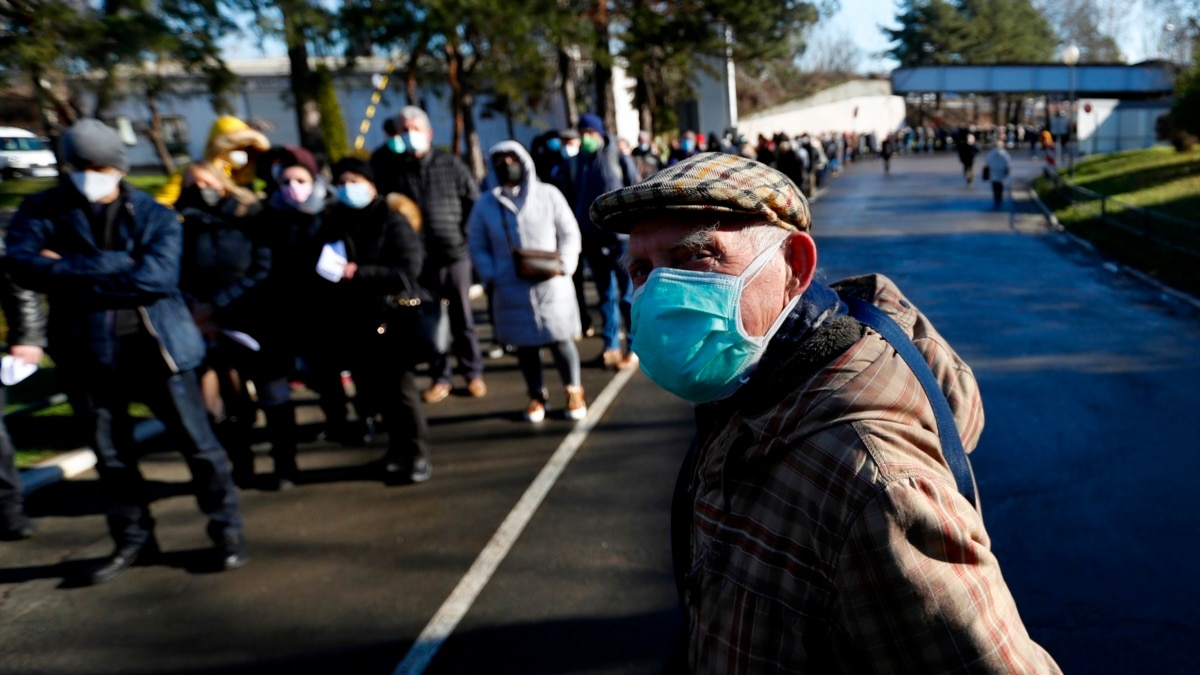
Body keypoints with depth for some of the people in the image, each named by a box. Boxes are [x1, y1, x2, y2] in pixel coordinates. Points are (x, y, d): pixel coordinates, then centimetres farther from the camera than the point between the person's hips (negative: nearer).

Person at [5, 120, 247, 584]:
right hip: (87, 353, 3)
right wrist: (118, 266, -20)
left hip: (156, 347, -2)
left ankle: (227, 530, 18)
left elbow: (157, 277, -18)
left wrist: (72, 271, -14)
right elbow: (23, 265, -14)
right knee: (110, 455, 14)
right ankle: (133, 540, 32)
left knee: (197, 442, 2)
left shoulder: (155, 216, -2)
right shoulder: (42, 211, 3)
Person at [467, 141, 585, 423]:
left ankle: (574, 391, 20)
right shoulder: (485, 204, 6)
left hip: (551, 285, -1)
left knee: (560, 339, 2)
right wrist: (491, 275, -6)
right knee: (525, 344, 8)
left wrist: (562, 265, -11)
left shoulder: (548, 195, 2)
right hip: (512, 289, 2)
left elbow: (569, 233, 4)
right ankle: (536, 395, 25)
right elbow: (477, 246, 9)